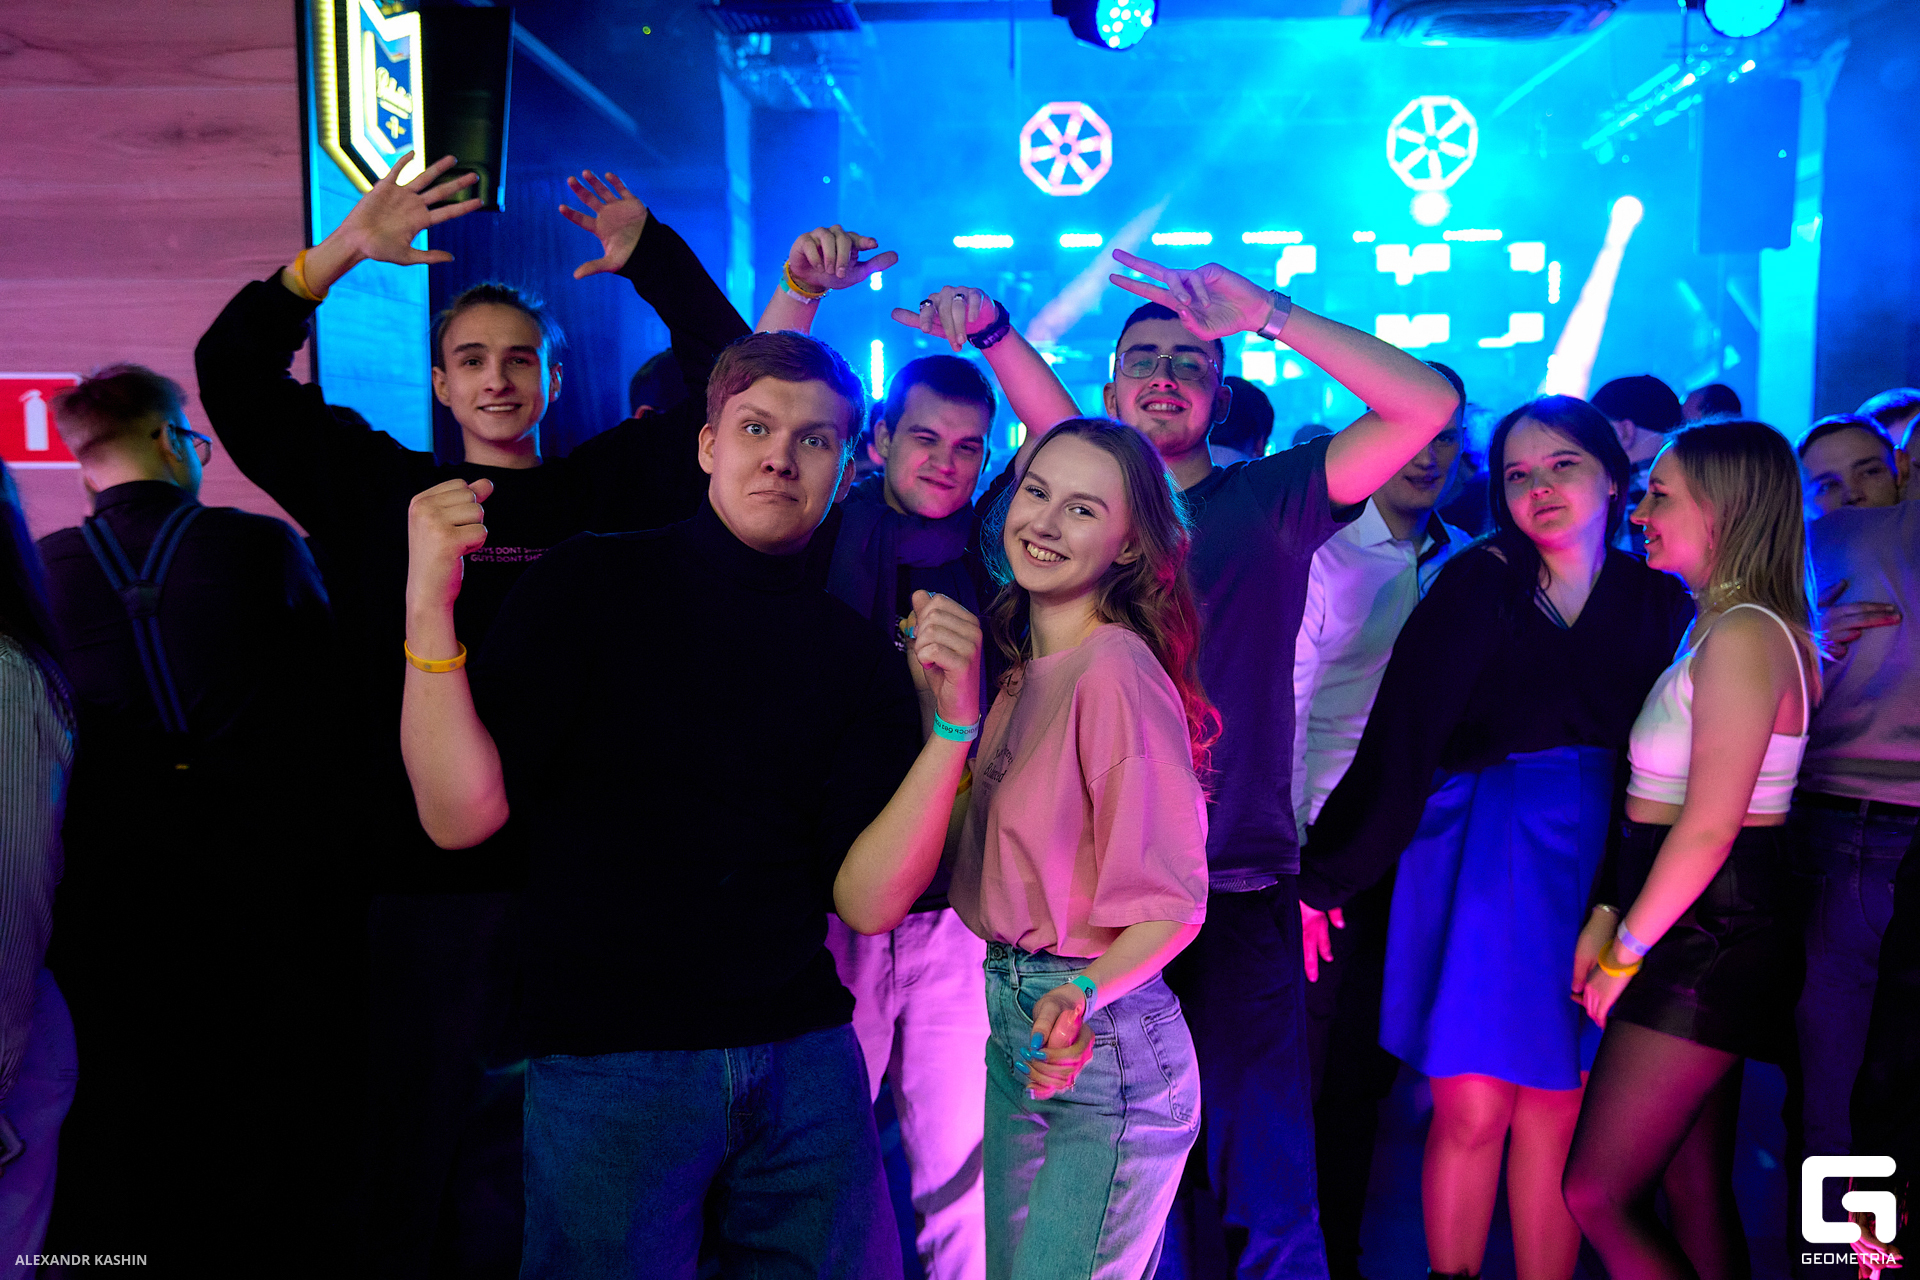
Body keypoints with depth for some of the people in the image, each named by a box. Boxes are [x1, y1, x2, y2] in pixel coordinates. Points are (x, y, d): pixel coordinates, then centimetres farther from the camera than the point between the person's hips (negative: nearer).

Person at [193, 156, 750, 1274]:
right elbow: (235, 374, 7)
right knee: (420, 1130, 9)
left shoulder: (608, 489, 8)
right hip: (425, 873, 1)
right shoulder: (382, 489, 10)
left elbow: (731, 376, 6)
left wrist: (650, 252, -1)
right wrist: (347, 249, -2)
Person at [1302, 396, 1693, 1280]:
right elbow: (1401, 732, -9)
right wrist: (1326, 875, -12)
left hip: (1600, 867, 2)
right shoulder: (1479, 582, -3)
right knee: (1470, 1109, -1)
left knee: (1554, 1115, 6)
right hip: (1480, 863, -2)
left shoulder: (1660, 601, 6)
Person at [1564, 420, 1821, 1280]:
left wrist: (1627, 953, -11)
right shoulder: (1718, 629, 14)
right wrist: (1607, 918, 5)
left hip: (1706, 940, -10)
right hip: (1710, 930, 10)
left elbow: (1708, 827, -20)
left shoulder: (1743, 636, -17)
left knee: (1596, 1193, -4)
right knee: (1695, 1187, 16)